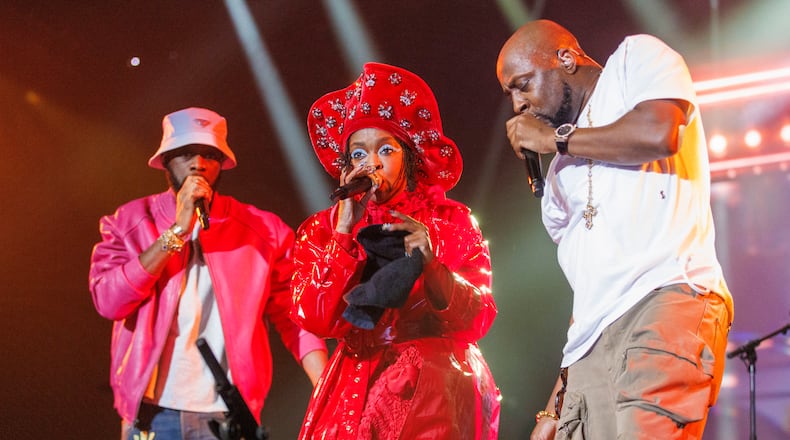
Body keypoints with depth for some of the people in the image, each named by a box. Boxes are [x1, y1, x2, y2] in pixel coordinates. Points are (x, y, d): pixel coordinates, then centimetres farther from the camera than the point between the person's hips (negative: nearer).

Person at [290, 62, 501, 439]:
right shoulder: (323, 230, 8)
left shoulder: (451, 220, 5)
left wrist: (429, 266, -20)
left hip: (437, 384, -1)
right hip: (355, 389, 1)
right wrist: (345, 229, -9)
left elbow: (479, 316, -5)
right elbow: (314, 318, -7)